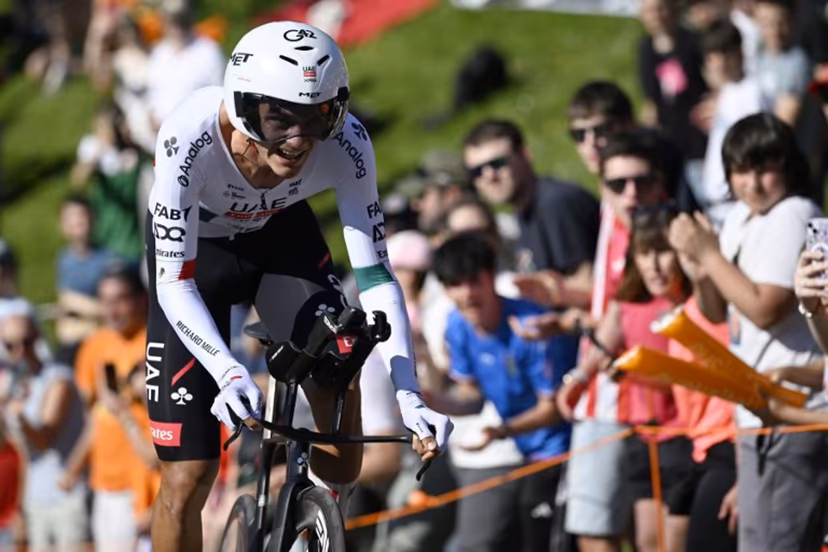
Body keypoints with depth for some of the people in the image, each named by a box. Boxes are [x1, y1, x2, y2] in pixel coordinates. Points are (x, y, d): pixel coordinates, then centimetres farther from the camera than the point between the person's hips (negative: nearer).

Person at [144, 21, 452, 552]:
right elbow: (174, 284, -36)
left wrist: (409, 394, -39)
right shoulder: (190, 137, -39)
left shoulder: (346, 143, -32)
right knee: (189, 477, -9)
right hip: (195, 248, -2)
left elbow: (375, 275, -28)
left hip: (281, 233, 2)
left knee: (338, 375, -24)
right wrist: (228, 372, -53)